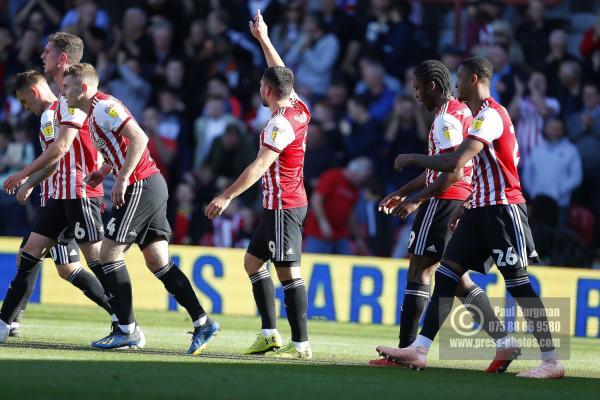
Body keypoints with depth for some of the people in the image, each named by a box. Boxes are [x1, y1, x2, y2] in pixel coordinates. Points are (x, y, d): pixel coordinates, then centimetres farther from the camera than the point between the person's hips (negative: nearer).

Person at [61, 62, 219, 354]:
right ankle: (202, 322, 3)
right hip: (152, 187, 10)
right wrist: (102, 172, 17)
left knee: (109, 253, -5)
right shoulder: (95, 111, 18)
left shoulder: (103, 107, -13)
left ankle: (127, 331, -4)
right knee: (158, 262, 7)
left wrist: (122, 180, -22)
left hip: (141, 187, -10)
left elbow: (139, 139, -23)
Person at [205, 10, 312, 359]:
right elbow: (281, 73, 26)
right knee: (253, 261, 16)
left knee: (288, 271, -10)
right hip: (283, 205, 10)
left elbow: (260, 166, -24)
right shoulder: (298, 108, 8)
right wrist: (264, 39, 34)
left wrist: (227, 197, -25)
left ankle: (301, 343, -11)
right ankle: (270, 334, 14)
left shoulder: (282, 123, -18)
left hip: (283, 205, -10)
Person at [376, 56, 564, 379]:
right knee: (447, 273, 2)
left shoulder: (490, 115, -16)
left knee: (518, 284, -8)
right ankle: (419, 349, 0)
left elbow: (454, 163, -25)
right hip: (481, 208, 10)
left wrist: (412, 158, -12)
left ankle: (551, 362, -4)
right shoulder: (483, 114, 17)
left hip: (503, 208, -10)